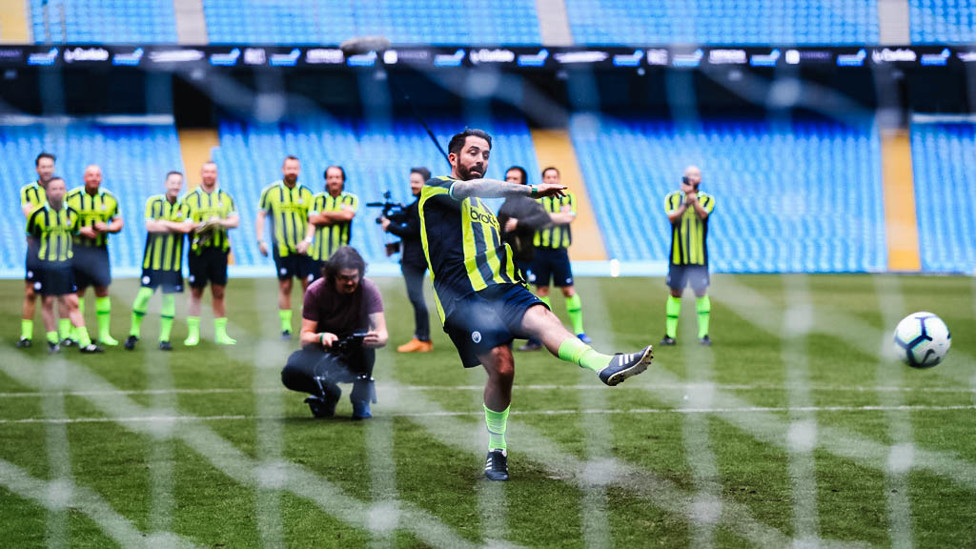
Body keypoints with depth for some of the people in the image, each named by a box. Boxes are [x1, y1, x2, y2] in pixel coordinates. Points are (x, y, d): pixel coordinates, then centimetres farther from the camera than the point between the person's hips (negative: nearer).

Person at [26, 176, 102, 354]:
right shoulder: (39, 214, -8)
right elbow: (30, 237, 5)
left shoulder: (72, 213, 3)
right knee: (47, 302, 3)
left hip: (65, 265, 2)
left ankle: (84, 342, -1)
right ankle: (53, 341, 14)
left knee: (72, 304, 0)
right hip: (45, 265, -2)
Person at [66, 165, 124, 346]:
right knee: (78, 290, 2)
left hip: (100, 250, 2)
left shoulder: (109, 199, 5)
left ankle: (104, 333, 6)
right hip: (78, 249, -2)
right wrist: (80, 230, -16)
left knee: (103, 290, 0)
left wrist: (107, 228, -11)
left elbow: (119, 222, 10)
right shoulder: (72, 197, -3)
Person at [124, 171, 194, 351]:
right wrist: (177, 227, -9)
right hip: (153, 259, -2)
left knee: (169, 297, 2)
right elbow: (150, 226, -12)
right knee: (145, 294, -8)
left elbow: (187, 227, -12)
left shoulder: (184, 207, 5)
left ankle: (165, 338, 9)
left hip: (173, 261, 2)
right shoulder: (154, 202, 0)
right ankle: (134, 333, 7)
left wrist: (164, 223, -11)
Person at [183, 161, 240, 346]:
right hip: (198, 250, -2)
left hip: (219, 249, 2)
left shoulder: (225, 197, 12)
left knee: (219, 293, 5)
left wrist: (220, 222, -15)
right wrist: (197, 226, -18)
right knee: (196, 292, 0)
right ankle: (193, 334, 5)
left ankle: (220, 333, 10)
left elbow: (235, 221, 4)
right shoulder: (190, 198, 6)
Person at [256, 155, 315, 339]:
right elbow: (261, 216, 8)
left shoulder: (306, 193, 8)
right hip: (282, 248, -1)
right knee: (285, 286, 0)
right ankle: (285, 327, 5)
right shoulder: (270, 191, 4)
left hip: (303, 248, 1)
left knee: (309, 285, -2)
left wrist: (307, 240, -7)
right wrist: (260, 240, -1)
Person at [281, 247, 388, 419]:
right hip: (322, 352, 1)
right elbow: (305, 338, -14)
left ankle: (361, 399, -13)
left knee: (363, 340, -36)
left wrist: (378, 339, -47)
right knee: (291, 372, -29)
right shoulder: (316, 291, -13)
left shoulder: (368, 289, -14)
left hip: (355, 357, -1)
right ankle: (328, 394, 4)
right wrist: (321, 337, -38)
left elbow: (383, 334, -21)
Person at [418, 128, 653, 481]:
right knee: (501, 368, -19)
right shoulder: (435, 190, 7)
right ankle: (496, 451, 2)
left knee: (543, 318, -26)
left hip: (503, 289, 6)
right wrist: (532, 190, -19)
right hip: (466, 299, -5)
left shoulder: (485, 208, 33)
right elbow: (473, 188, -14)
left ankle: (604, 365, -54)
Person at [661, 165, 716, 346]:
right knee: (675, 293, 4)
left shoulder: (707, 199, 3)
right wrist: (686, 203, -21)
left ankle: (703, 333, 4)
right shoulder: (672, 198, 5)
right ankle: (670, 334, 7)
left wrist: (692, 196, -25)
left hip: (699, 257, -1)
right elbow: (672, 217, -11)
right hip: (677, 255, 1)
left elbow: (703, 214, -17)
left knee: (701, 293, -2)